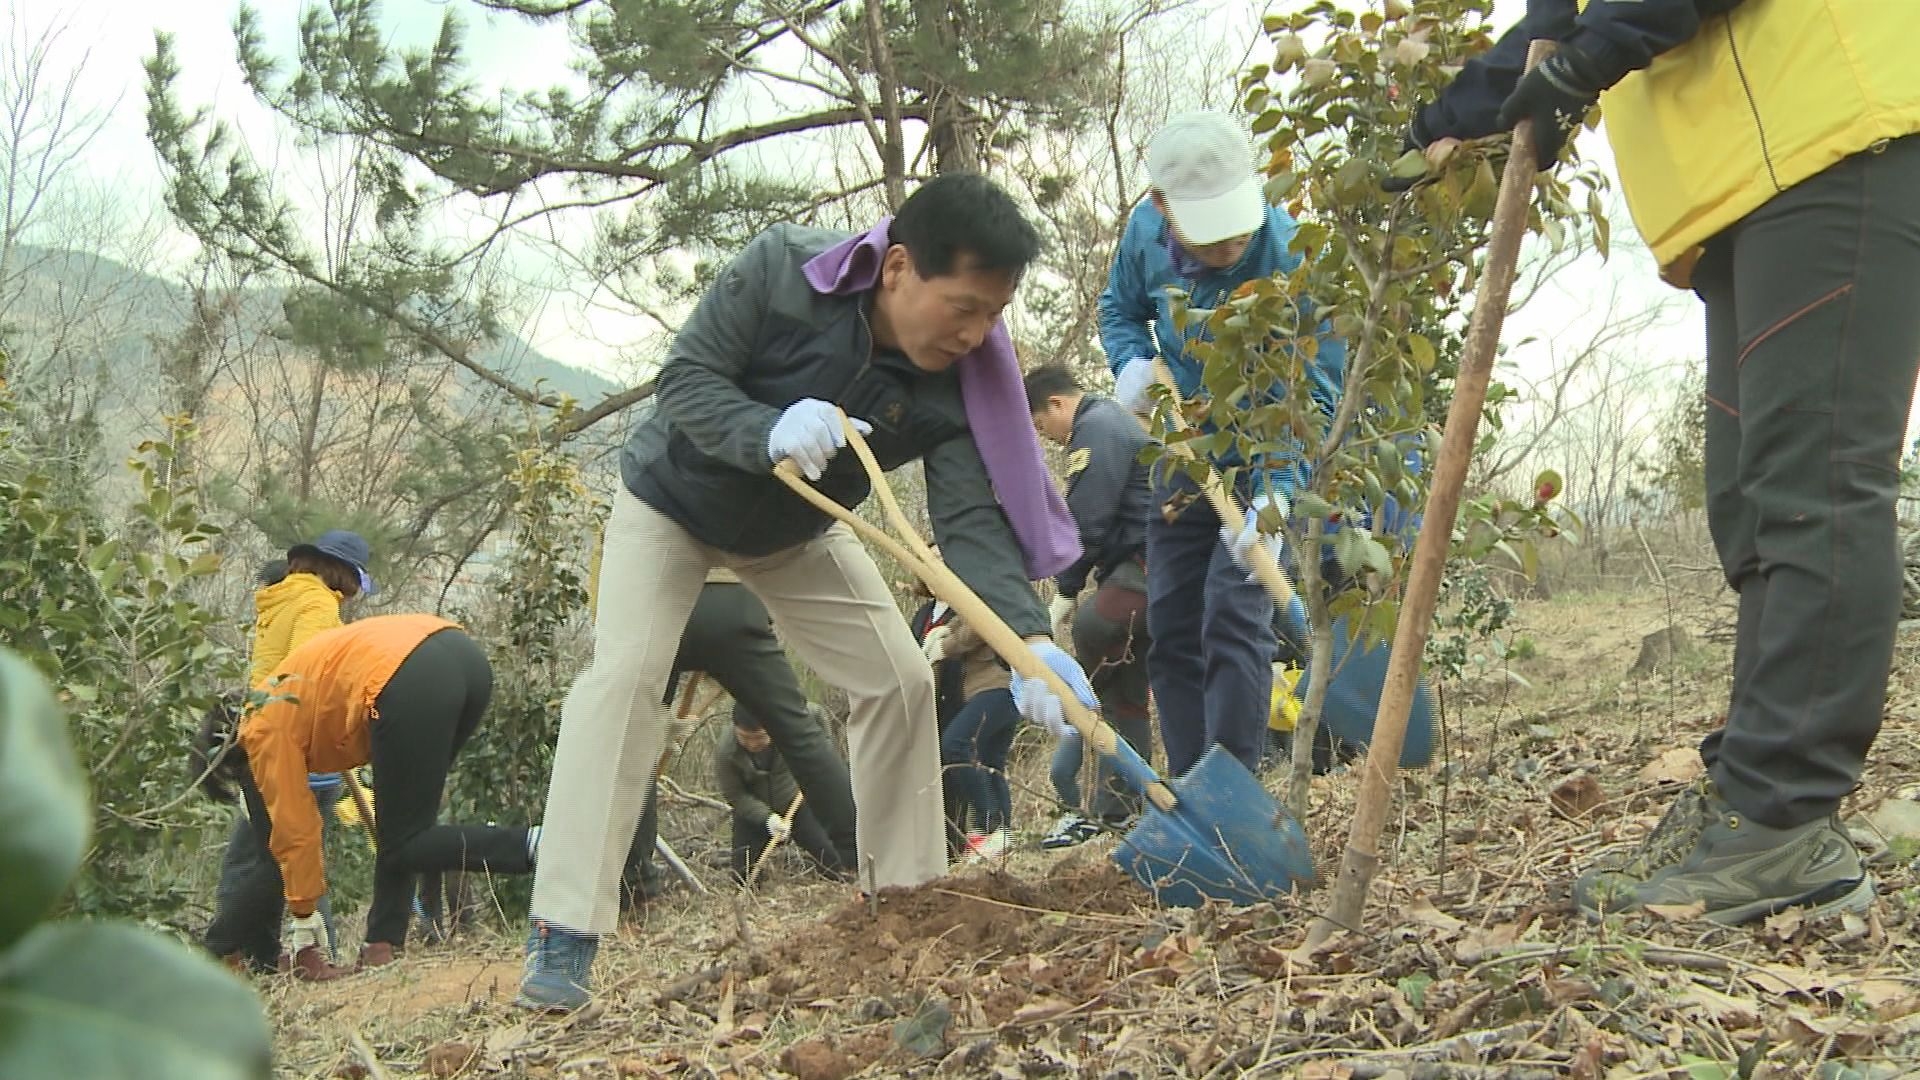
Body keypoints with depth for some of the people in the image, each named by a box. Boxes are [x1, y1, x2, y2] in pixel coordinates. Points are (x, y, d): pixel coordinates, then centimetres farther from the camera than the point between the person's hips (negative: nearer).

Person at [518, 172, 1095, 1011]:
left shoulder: (958, 383, -24)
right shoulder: (779, 270, -32)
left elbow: (970, 519, -30)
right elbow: (684, 378, -27)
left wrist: (1029, 638, -45)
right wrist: (769, 432, -47)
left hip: (798, 531, 4)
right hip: (671, 498, -3)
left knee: (900, 681, -4)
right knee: (625, 672, -20)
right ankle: (561, 940, -18)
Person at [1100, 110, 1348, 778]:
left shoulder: (1291, 257, -29)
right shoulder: (1146, 233, -14)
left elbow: (1317, 398, -30)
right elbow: (1120, 309, 8)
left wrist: (1274, 498, -43)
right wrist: (1133, 363, -14)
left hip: (1266, 459, -5)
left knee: (1234, 616, -18)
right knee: (1170, 626, 7)